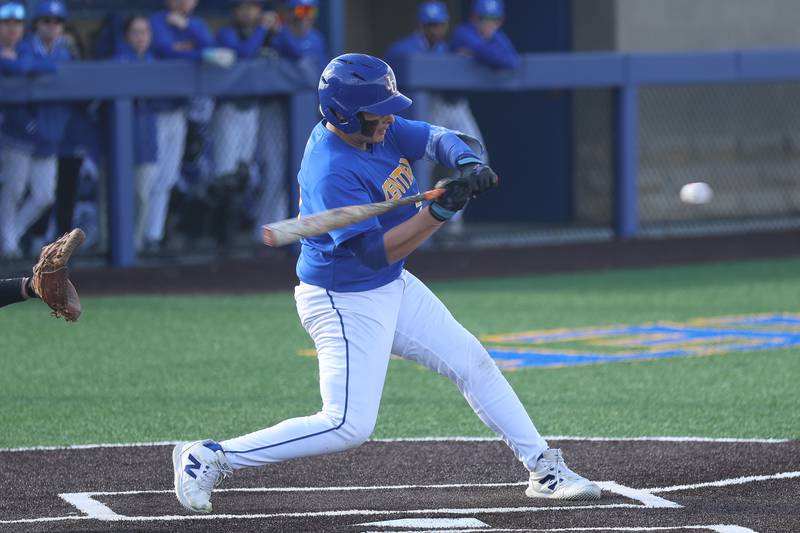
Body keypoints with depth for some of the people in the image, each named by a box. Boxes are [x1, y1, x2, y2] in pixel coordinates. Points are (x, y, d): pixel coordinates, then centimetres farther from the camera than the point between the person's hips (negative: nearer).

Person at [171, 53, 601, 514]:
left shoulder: (379, 127, -4)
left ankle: (544, 470, 25)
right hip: (346, 305, -9)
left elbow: (436, 138, 1)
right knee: (349, 426, -15)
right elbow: (376, 252, -31)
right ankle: (208, 459, -8)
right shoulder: (333, 172, -30)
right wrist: (440, 211, -38)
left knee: (474, 363, 13)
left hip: (395, 288, 9)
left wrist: (468, 164, -21)